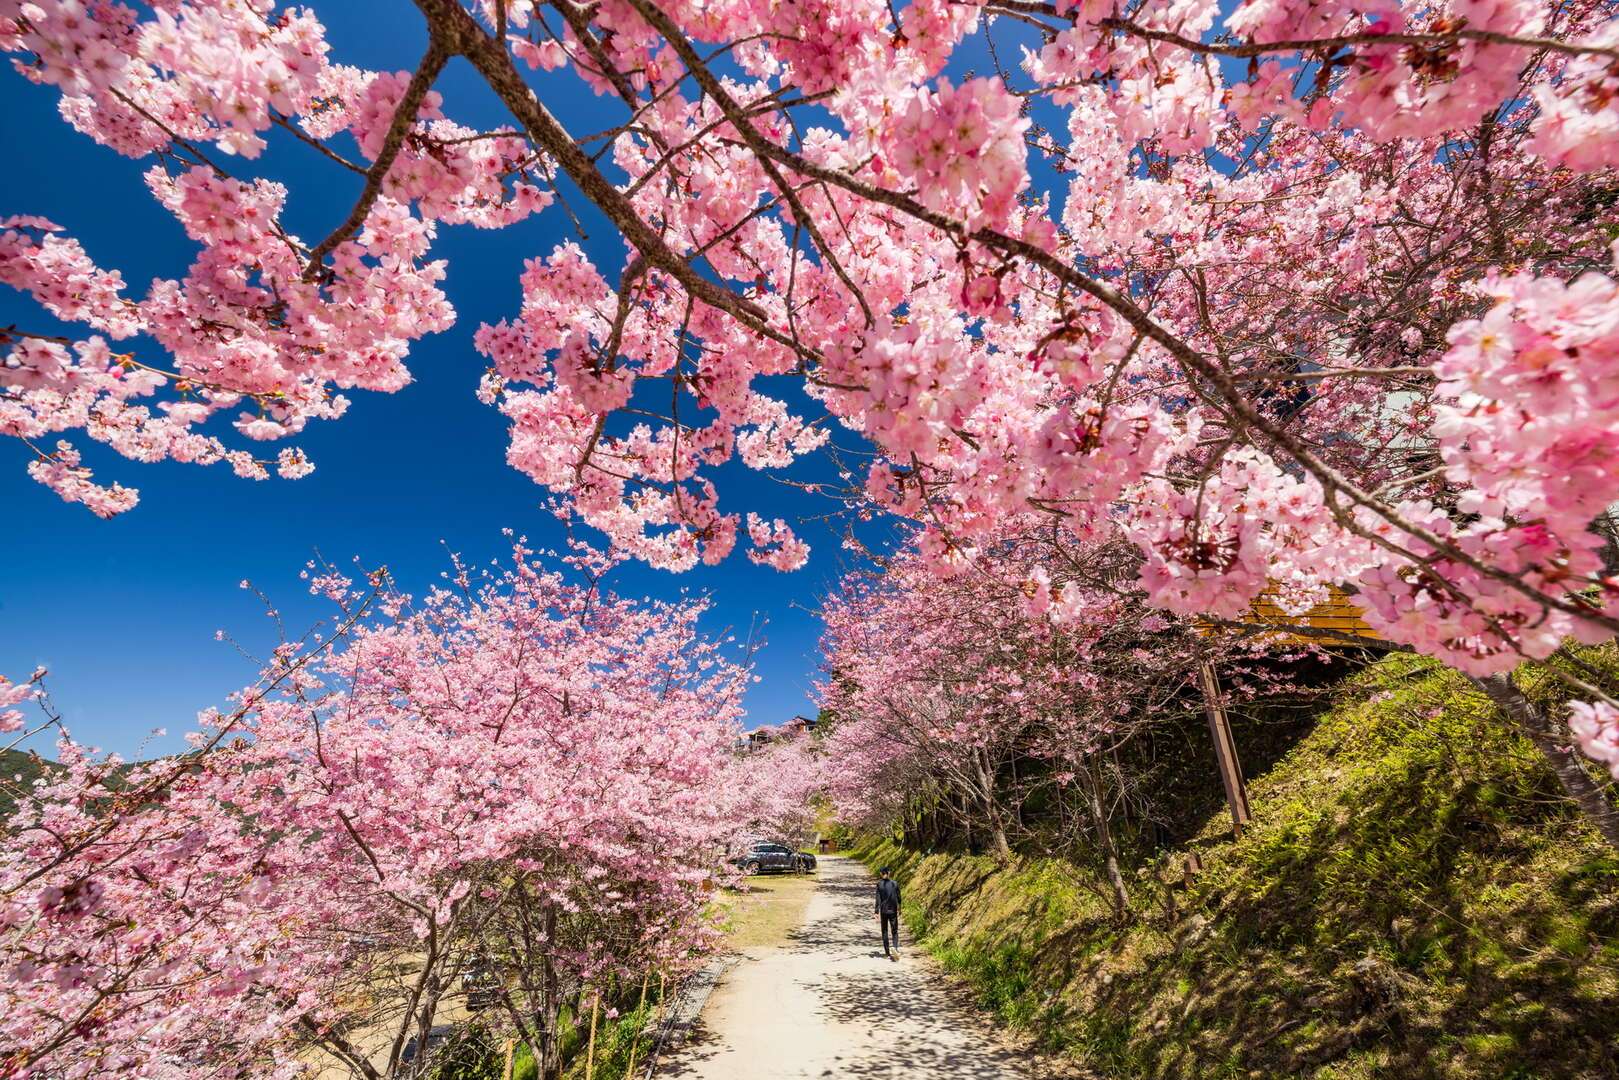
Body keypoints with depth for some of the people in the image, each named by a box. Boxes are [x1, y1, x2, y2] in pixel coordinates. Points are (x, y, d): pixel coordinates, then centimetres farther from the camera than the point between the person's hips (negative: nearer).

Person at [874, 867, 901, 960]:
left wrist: (877, 912, -8)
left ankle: (887, 953, 17)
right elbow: (898, 898, 3)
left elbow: (878, 899, -11)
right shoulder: (895, 883, -3)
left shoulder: (879, 884, -8)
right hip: (893, 911, 1)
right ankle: (895, 948, -17)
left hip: (883, 911, -1)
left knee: (884, 932, 13)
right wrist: (899, 909, 18)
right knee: (895, 931, 8)